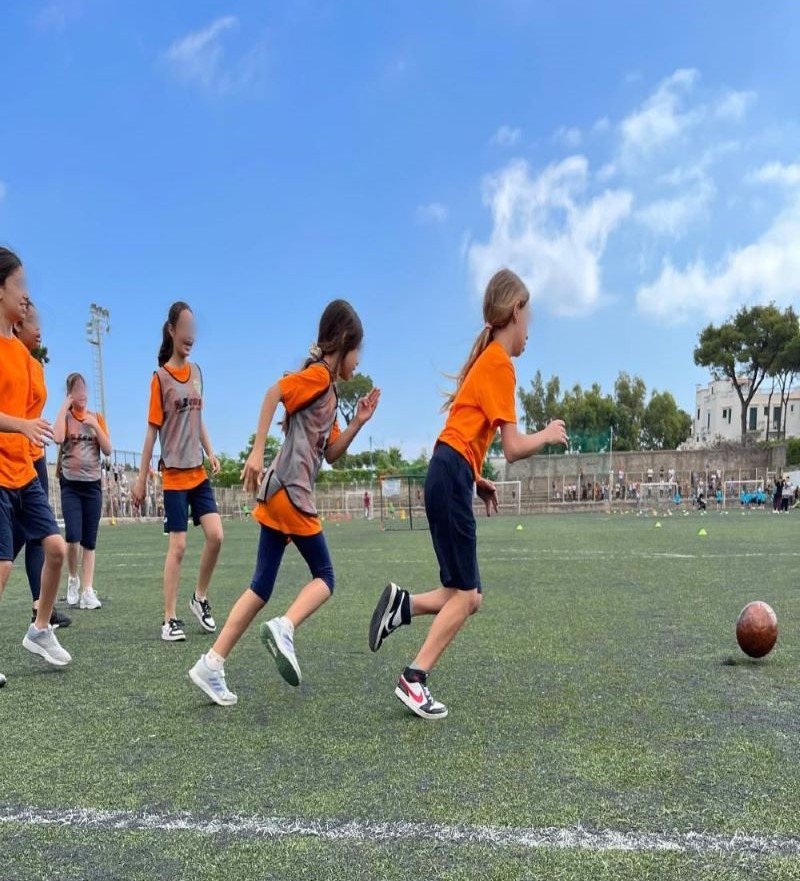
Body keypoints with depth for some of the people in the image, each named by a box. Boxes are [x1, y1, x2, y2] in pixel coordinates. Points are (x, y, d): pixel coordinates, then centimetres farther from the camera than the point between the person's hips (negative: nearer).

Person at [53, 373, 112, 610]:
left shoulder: (97, 417, 7)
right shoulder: (65, 416, 1)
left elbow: (108, 450, 1)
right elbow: (58, 438, -21)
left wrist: (95, 425, -10)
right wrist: (65, 406, -14)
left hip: (93, 484, 2)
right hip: (70, 485, -2)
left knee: (90, 541, 2)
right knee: (73, 537, -14)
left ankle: (87, 590, 5)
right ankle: (73, 579, 12)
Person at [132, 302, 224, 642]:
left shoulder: (196, 372, 9)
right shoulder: (161, 377, -8)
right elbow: (152, 429, -7)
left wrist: (210, 452, 5)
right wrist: (141, 478, -7)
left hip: (199, 472, 5)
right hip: (174, 474, -5)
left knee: (215, 535, -2)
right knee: (177, 546, -3)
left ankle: (200, 598, 18)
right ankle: (169, 619, 6)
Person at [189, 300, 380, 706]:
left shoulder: (328, 389, 22)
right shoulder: (317, 374, -5)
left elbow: (331, 452, 23)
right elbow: (274, 391, -21)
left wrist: (358, 422, 10)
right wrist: (257, 451, -26)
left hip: (282, 494, 9)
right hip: (290, 493, -9)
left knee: (262, 586, 7)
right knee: (324, 577, 0)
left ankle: (211, 665, 7)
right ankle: (284, 628, -18)